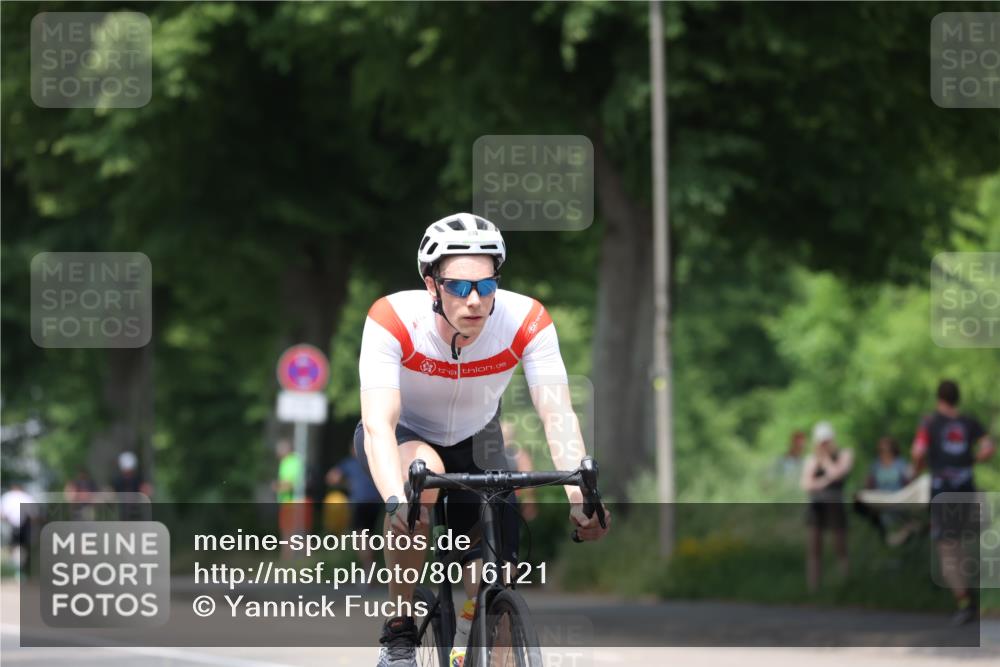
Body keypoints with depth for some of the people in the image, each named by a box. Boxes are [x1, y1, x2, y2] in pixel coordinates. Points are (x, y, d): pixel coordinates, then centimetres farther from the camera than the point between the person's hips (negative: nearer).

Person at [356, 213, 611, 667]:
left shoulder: (526, 320, -28)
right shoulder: (393, 319, -34)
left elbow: (557, 414, -35)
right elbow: (378, 423, -43)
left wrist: (579, 494, -53)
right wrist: (396, 502, -61)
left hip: (474, 444, 3)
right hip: (404, 438, -3)